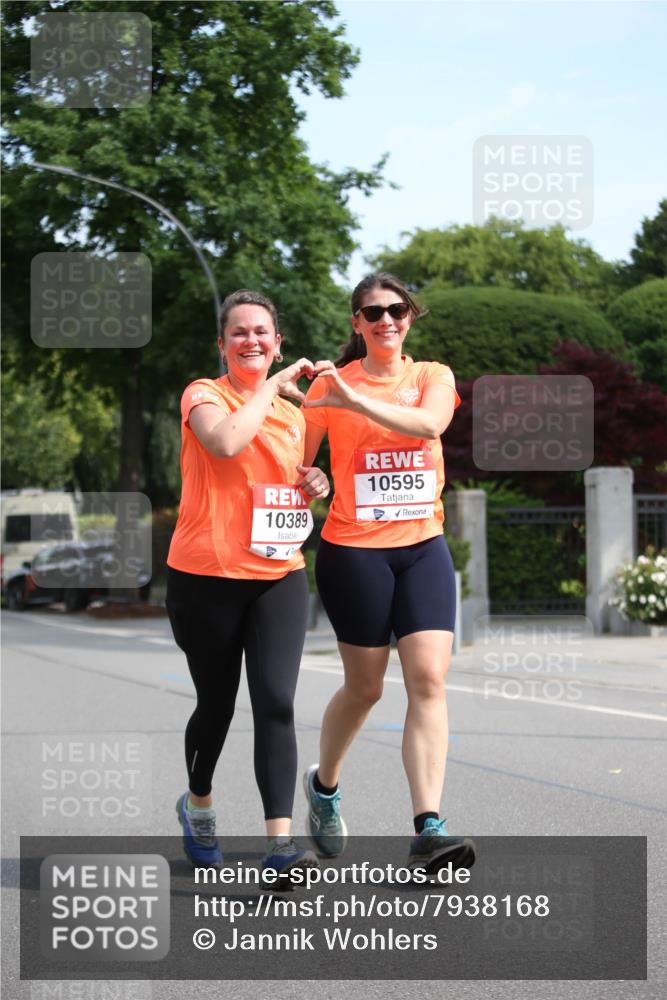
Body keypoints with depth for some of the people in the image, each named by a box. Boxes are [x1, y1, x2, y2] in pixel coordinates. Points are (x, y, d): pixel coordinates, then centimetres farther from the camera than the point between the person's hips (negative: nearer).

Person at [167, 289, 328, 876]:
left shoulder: (293, 413, 13)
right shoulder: (204, 394, -3)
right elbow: (226, 441, -26)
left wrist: (314, 486, 5)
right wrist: (273, 384, -16)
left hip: (278, 577, 3)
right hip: (206, 578, -3)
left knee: (276, 703, -12)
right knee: (216, 706, 10)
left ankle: (280, 845, -16)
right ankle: (197, 804, 39)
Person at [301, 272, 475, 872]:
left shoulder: (433, 376, 7)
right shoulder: (332, 383, 3)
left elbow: (428, 424, -16)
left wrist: (356, 399, -26)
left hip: (424, 546, 2)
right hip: (353, 550, -2)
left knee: (429, 679, -12)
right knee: (365, 687, 6)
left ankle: (429, 828, -16)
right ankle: (323, 786, 34)